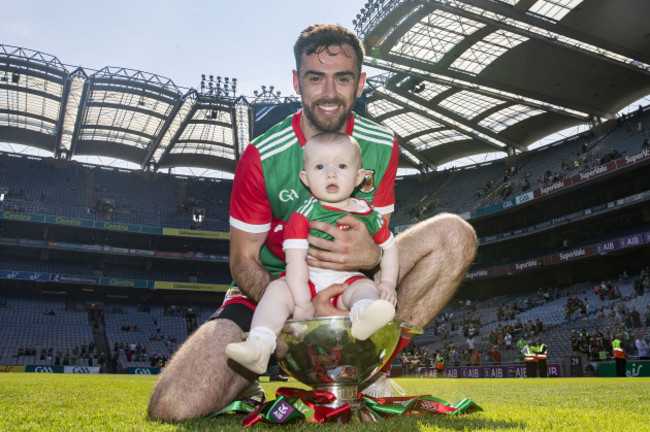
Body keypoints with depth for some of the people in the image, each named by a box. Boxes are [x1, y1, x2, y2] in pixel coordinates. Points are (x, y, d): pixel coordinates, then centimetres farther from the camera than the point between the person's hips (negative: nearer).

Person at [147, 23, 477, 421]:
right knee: (172, 407, -26)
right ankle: (247, 388, 12)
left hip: (351, 284, 3)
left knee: (455, 234, -17)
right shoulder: (261, 158, -15)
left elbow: (382, 236, -1)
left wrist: (373, 252, -29)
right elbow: (243, 262, -11)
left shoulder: (382, 147, -6)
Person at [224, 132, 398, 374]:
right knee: (277, 289, -26)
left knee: (367, 288, -29)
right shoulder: (304, 215, -7)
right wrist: (302, 302, -23)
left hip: (349, 283, 1)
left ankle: (364, 317, -63)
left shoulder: (368, 214, 4)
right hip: (308, 282, -1)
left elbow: (389, 247, 17)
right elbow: (295, 259, -15)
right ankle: (259, 347, -40)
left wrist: (388, 283, 3)